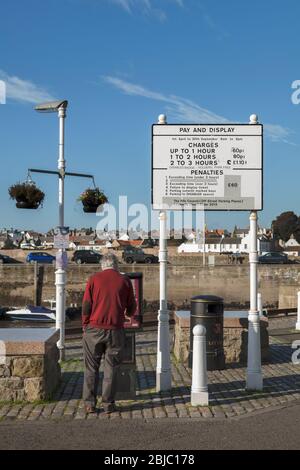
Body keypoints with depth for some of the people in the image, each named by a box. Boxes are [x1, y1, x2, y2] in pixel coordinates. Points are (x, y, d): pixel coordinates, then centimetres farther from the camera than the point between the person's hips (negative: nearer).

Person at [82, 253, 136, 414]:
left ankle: (90, 404, 12)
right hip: (115, 330, 0)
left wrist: (85, 325, 10)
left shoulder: (94, 279, 2)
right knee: (111, 368, 8)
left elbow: (86, 305, -2)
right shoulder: (124, 281, 3)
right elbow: (132, 308, 10)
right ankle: (108, 404, 11)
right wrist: (127, 314, 32)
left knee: (91, 368, 9)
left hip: (94, 329, 0)